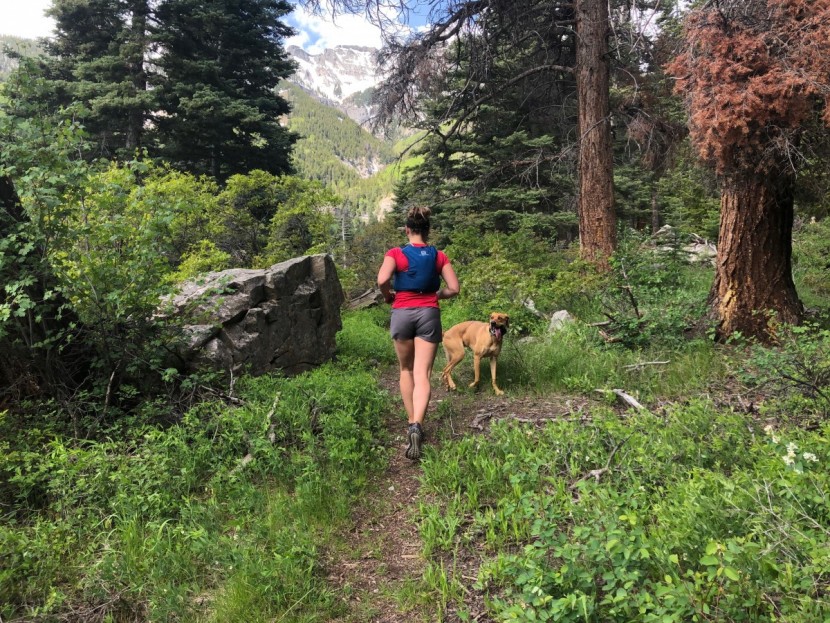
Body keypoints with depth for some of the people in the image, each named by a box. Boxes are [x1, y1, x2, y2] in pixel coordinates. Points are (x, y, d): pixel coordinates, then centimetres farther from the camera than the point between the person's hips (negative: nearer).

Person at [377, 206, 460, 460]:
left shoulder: (396, 253, -2)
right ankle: (417, 425, -23)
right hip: (429, 314, 0)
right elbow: (453, 288, 1)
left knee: (406, 370, 19)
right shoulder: (439, 256, 4)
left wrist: (388, 296, 2)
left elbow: (382, 280, -18)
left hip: (402, 313, 0)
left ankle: (412, 423, 23)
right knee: (422, 375, -3)